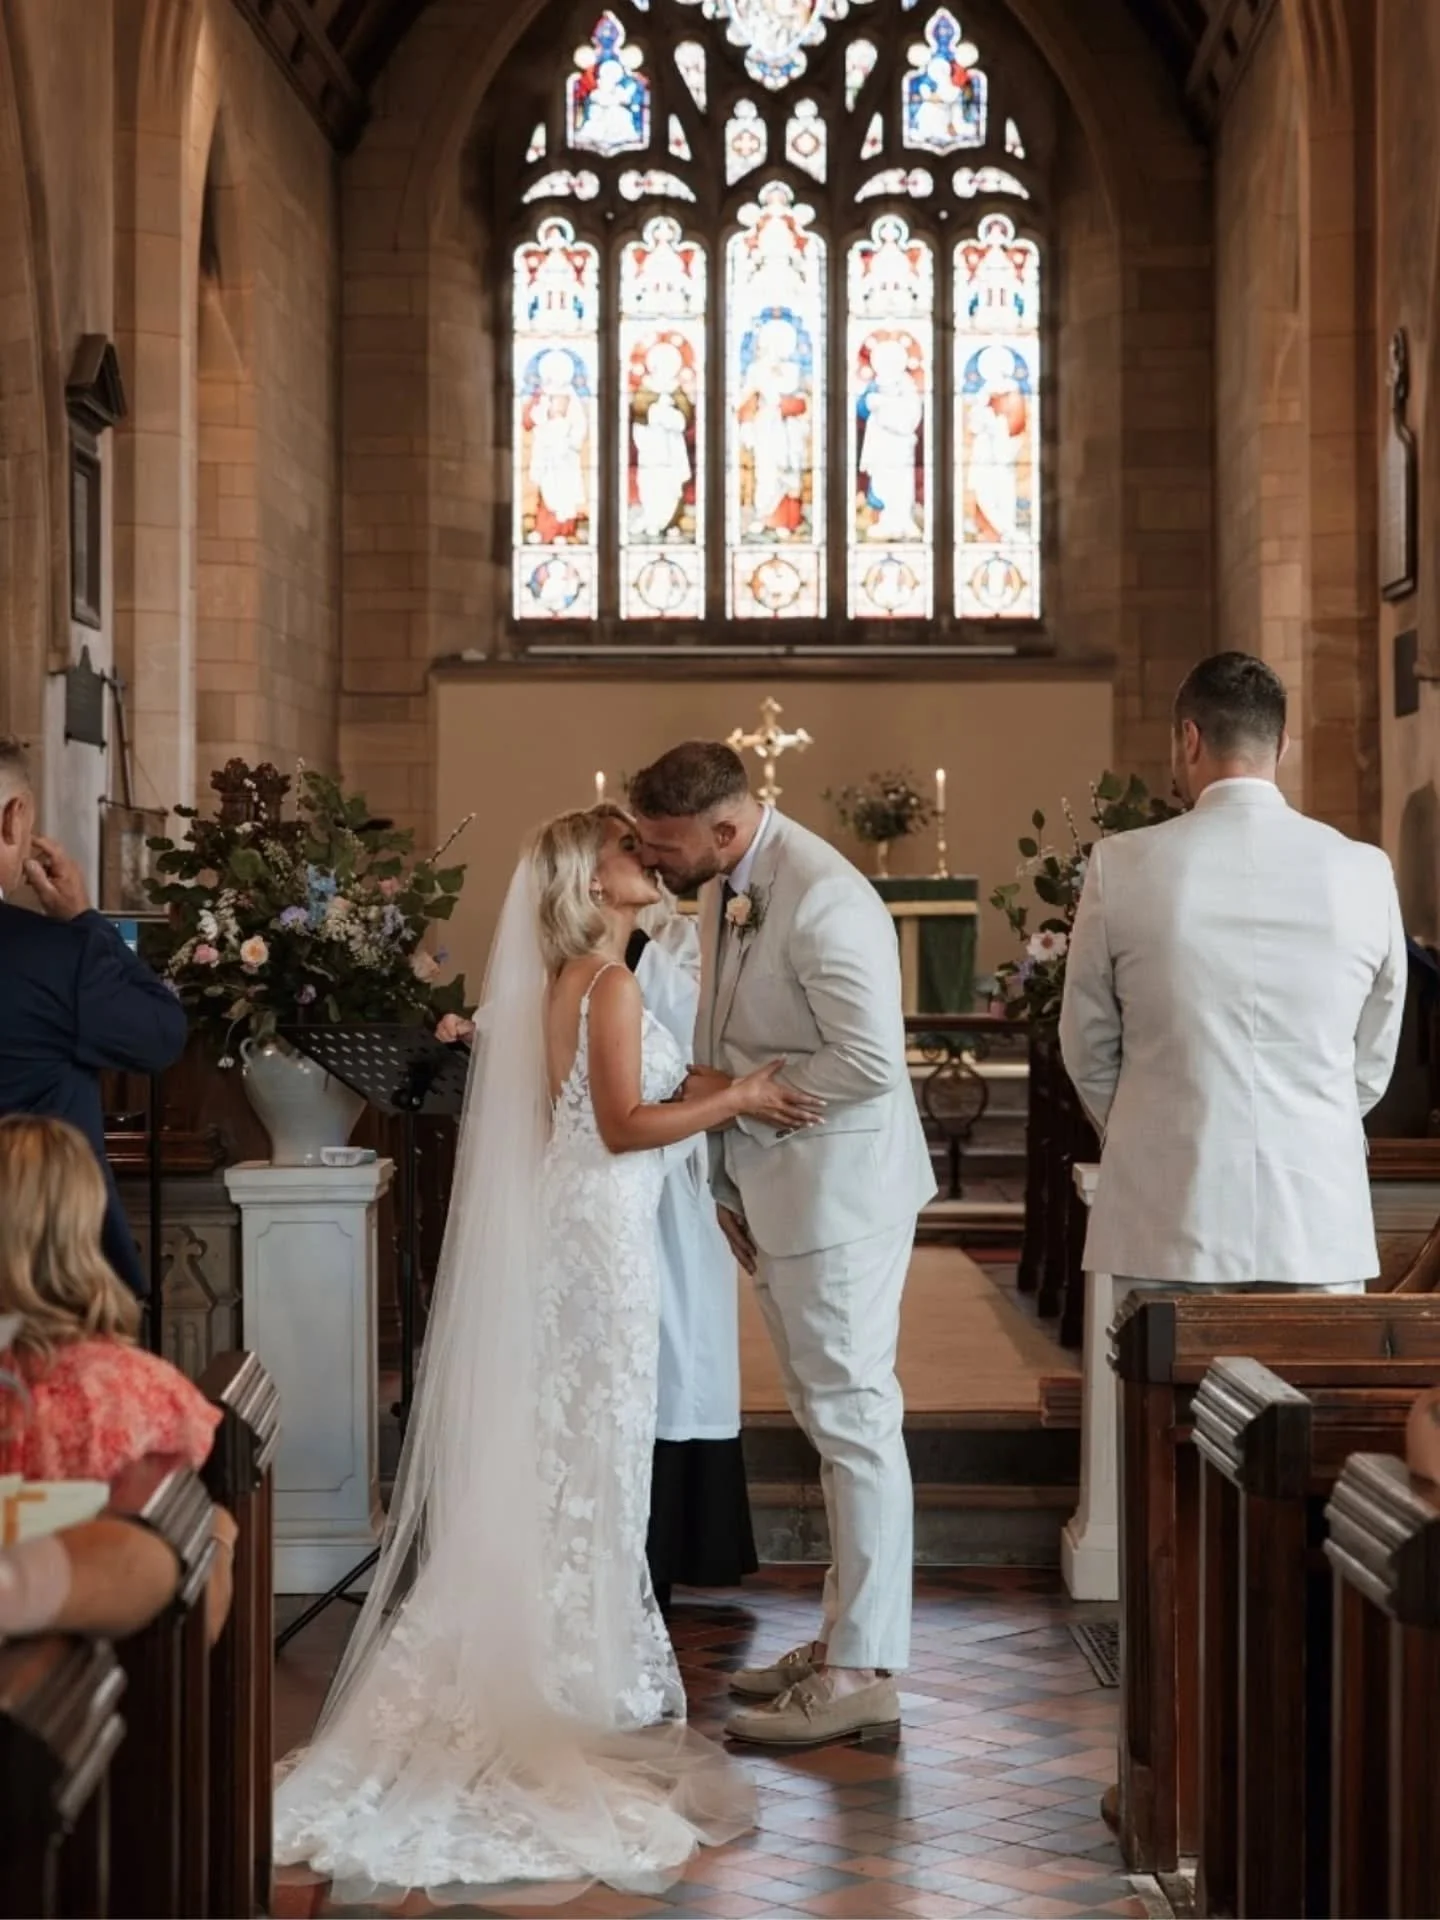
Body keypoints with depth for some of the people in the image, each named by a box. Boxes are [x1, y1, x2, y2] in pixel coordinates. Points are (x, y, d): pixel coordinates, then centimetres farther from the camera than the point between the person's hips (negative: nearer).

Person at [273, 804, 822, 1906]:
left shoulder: (572, 980, 13)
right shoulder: (610, 982, -15)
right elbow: (624, 1125, -19)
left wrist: (707, 1089, 8)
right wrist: (738, 1098, -11)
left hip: (570, 1226, 9)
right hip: (601, 1234, -9)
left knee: (561, 1452, 13)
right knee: (596, 1453, -2)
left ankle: (570, 1658, 21)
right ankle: (594, 1679, 6)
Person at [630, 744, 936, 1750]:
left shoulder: (822, 900, -21)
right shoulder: (724, 892, 8)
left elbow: (870, 1062, -26)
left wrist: (738, 1094, -15)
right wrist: (731, 1183, 13)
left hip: (839, 1192, -9)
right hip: (777, 1195, 9)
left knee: (856, 1421, -3)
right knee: (833, 1419, 16)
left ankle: (864, 1676, 4)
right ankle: (845, 1637, 27)